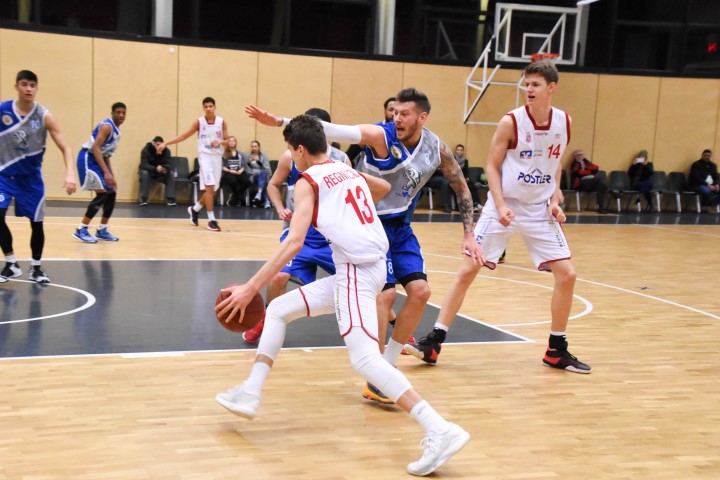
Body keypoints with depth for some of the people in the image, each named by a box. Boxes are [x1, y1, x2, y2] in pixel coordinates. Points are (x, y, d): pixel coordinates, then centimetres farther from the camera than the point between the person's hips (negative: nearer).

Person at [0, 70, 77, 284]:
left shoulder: (44, 116, -12)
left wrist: (70, 174, -29)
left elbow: (65, 148, -14)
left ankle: (36, 267, 23)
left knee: (37, 223, 4)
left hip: (31, 177, 0)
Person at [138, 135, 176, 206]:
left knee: (171, 173, -24)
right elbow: (144, 165, -32)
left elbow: (169, 164, -19)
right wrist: (155, 168, -51)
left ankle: (170, 199, -24)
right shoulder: (146, 150, -22)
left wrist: (165, 168, -45)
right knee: (144, 173, -36)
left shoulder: (166, 151, -13)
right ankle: (143, 199, -28)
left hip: (161, 175, 3)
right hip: (149, 172, -3)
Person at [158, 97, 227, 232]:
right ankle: (211, 220, -12)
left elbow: (227, 141, 3)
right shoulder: (198, 122, -1)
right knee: (209, 187, -15)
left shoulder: (222, 122, 2)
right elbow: (184, 136, 2)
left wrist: (220, 141, -21)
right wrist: (166, 143, -5)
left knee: (211, 189, 9)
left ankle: (194, 209, 33)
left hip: (217, 157, 3)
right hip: (205, 156, -3)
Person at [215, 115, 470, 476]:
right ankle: (250, 393, 16)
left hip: (357, 270, -9)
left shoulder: (309, 182, -3)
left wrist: (251, 287, -15)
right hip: (367, 267, 9)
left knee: (364, 359, -16)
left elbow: (293, 242, -15)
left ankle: (440, 431, -23)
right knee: (278, 310, 16)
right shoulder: (349, 172, 19)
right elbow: (385, 188, 40)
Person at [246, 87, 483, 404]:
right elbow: (334, 131, -32)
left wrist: (468, 235, 2)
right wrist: (279, 122, -44)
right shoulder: (380, 135, -19)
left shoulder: (437, 149, -5)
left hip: (400, 226, 6)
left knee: (420, 291, -1)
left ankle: (386, 368, 14)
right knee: (386, 293, -15)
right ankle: (374, 382, -4)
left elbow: (462, 189, 9)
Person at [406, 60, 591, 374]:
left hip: (540, 211, 3)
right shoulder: (511, 122, -12)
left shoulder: (564, 122, -1)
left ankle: (557, 350, 15)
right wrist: (500, 206, -19)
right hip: (503, 207, -3)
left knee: (566, 275, -2)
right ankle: (434, 342, 1)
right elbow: (492, 166, -7)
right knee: (468, 269, -7)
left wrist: (554, 200, 0)